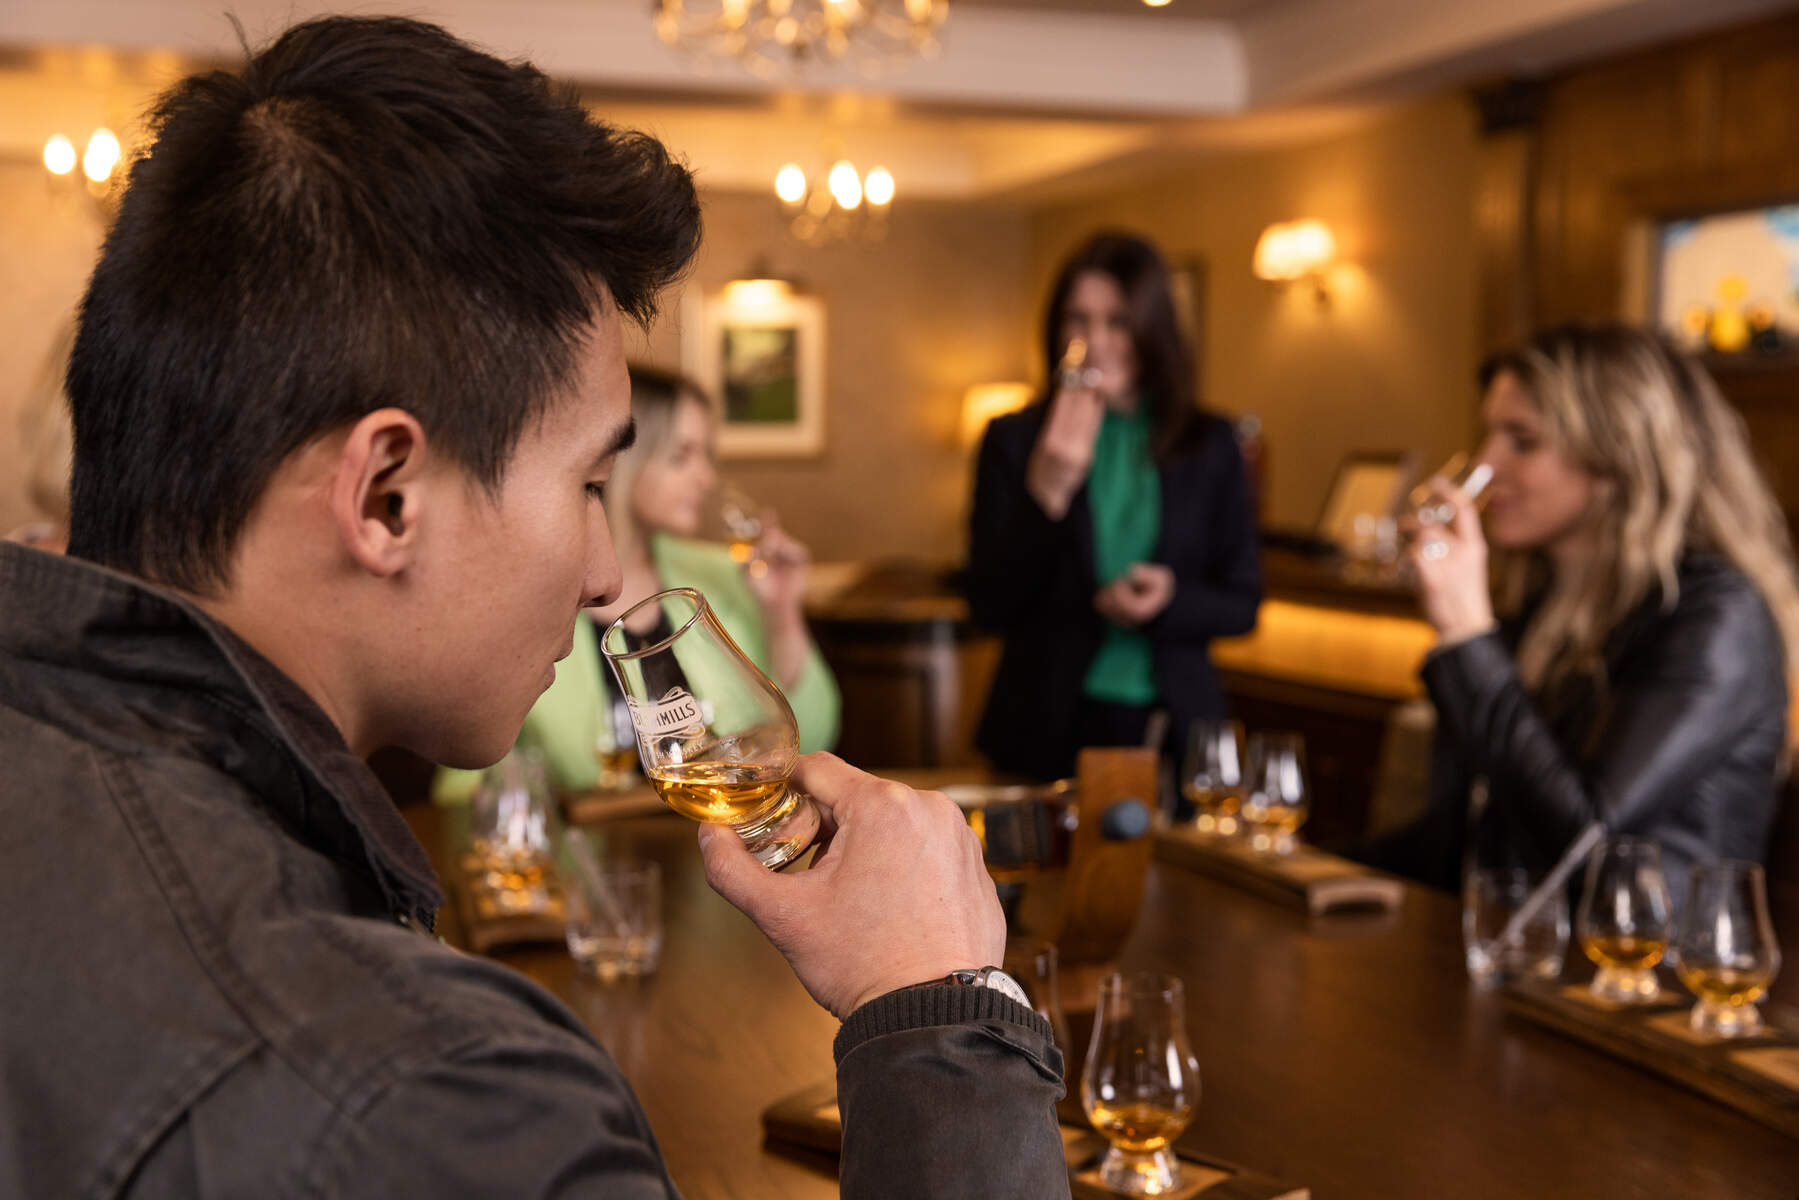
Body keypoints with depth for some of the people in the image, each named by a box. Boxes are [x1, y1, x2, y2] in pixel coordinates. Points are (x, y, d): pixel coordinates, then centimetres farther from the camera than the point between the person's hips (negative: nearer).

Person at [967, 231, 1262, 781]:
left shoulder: (1209, 446, 3)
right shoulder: (1014, 440, -1)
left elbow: (1242, 606, 6)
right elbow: (989, 607, -6)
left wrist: (1170, 601, -15)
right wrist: (1046, 489, -18)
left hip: (1173, 726, 1)